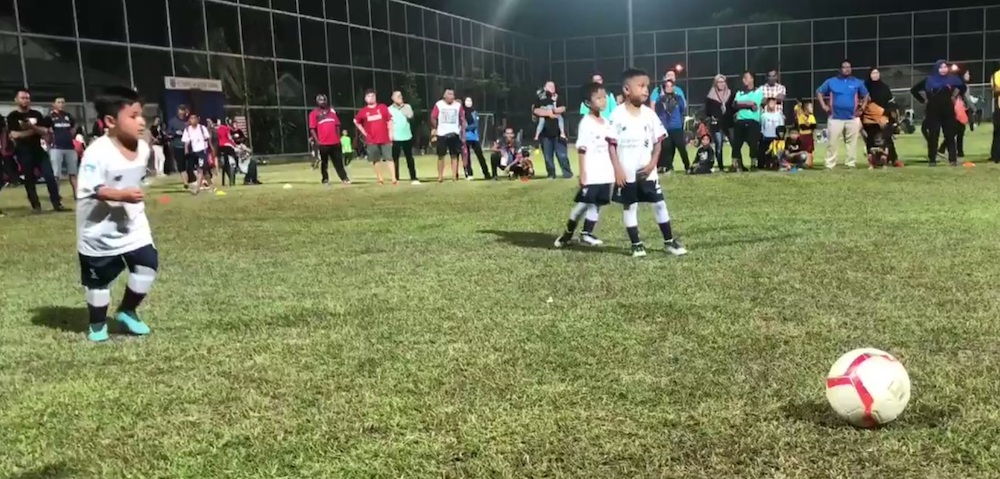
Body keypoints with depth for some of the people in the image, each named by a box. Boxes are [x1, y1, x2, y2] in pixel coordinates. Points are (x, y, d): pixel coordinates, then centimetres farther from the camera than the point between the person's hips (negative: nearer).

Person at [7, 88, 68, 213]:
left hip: (38, 150, 3)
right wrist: (35, 130, -9)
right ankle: (35, 206, 10)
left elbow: (45, 131, 3)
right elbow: (14, 134, -13)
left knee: (50, 176, -5)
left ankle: (57, 204, -3)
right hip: (23, 152, -3)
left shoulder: (36, 114, 10)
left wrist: (32, 127, -16)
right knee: (29, 180, 3)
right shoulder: (12, 117, -2)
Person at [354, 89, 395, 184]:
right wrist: (364, 133, 9)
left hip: (385, 139, -1)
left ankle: (394, 179, -7)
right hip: (372, 141, 1)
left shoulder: (383, 108, 1)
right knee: (376, 160, 5)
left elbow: (389, 120, 3)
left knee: (390, 158, -5)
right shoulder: (363, 111, 2)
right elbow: (356, 122, 17)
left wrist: (390, 134, -4)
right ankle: (380, 179, 15)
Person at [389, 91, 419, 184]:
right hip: (395, 138, -2)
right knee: (395, 158, 2)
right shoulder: (389, 109, -1)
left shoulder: (407, 106, 5)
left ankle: (413, 178, 11)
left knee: (409, 158, 7)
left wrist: (402, 107, -10)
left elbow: (410, 116, -14)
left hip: (407, 136, 2)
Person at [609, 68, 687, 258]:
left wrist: (653, 162, -8)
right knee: (630, 207, 7)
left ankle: (669, 241, 15)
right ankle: (636, 244, 17)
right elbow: (612, 144, -7)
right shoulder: (618, 115, -8)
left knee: (659, 204, 4)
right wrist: (617, 169, -12)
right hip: (626, 173, -3)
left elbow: (658, 141, 6)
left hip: (647, 171, 3)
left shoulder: (649, 114, 2)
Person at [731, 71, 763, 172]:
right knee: (736, 144, -2)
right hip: (740, 121, 4)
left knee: (753, 144, -12)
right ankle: (736, 165, 4)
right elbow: (735, 105, 2)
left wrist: (741, 105, 4)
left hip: (753, 121, -4)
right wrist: (749, 104, -7)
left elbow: (754, 105, -1)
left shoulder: (758, 92, 9)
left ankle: (753, 165, -3)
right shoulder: (739, 92, 19)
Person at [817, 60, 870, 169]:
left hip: (852, 118, 1)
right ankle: (830, 165, -1)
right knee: (832, 143, -4)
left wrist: (862, 108, 7)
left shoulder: (857, 82, 8)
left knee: (852, 143, 4)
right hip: (835, 118, -1)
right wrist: (824, 106, 0)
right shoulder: (831, 81, 4)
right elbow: (819, 92, 11)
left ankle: (851, 164, 10)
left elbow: (866, 95, 19)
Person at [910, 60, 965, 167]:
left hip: (948, 111, 1)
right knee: (933, 136, 0)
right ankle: (932, 160, 5)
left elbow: (962, 87, 18)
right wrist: (924, 100, 1)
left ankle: (953, 159, 5)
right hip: (933, 111, -1)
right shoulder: (929, 80, -5)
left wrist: (954, 97, 9)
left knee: (950, 135, 3)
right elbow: (914, 90, 3)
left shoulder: (952, 79, 0)